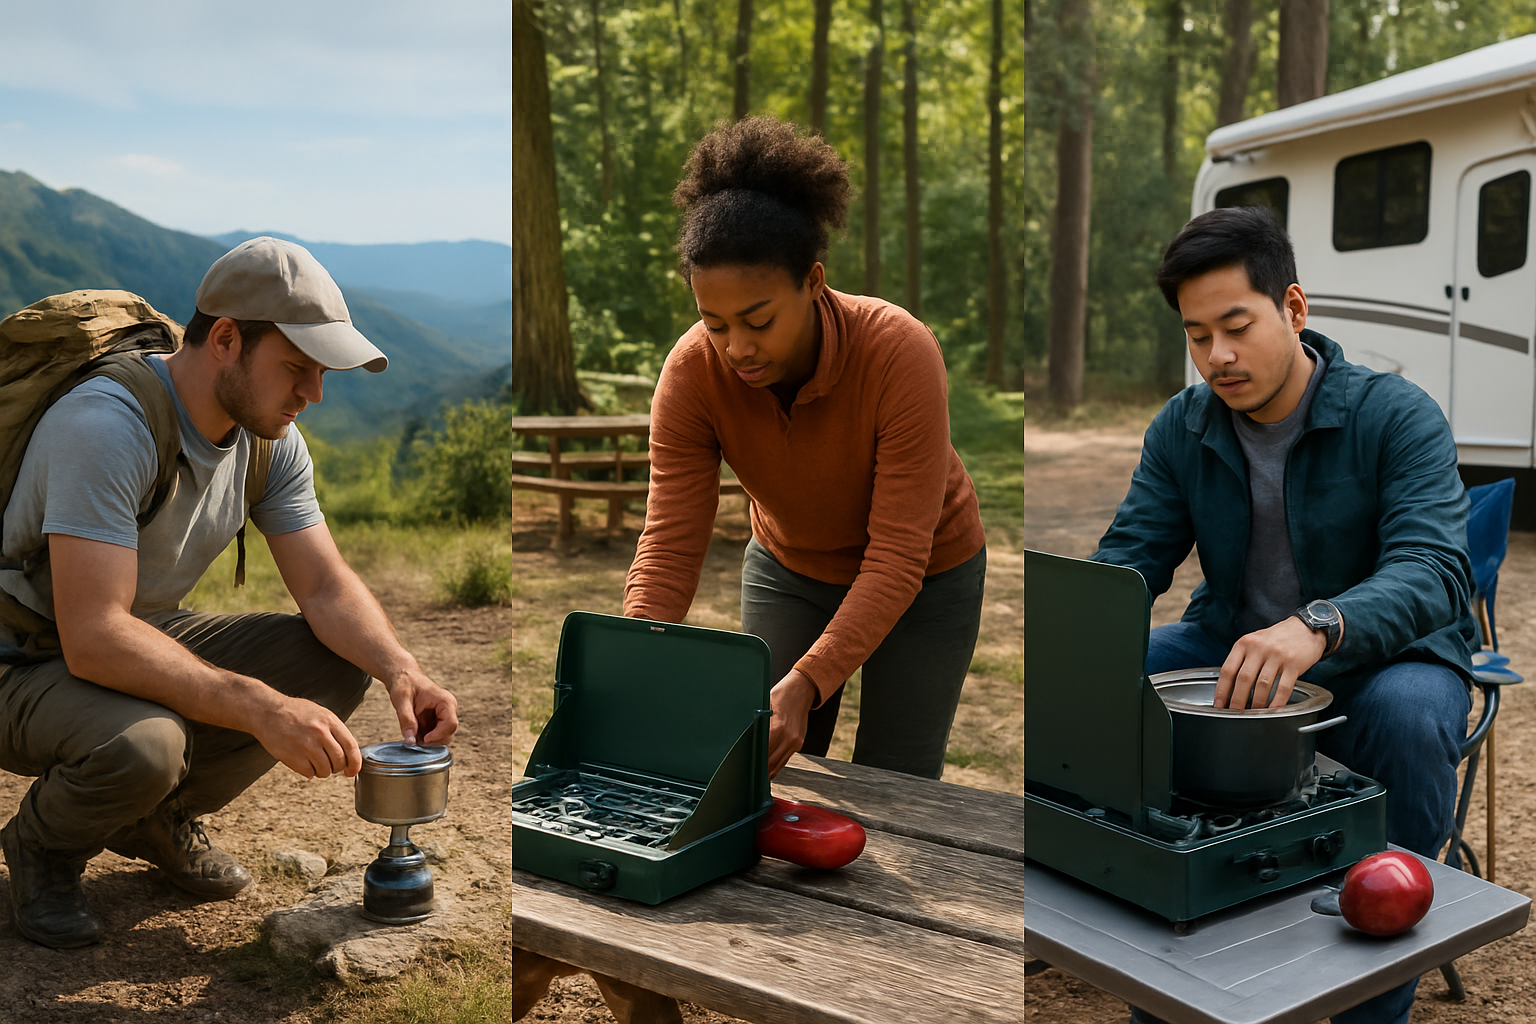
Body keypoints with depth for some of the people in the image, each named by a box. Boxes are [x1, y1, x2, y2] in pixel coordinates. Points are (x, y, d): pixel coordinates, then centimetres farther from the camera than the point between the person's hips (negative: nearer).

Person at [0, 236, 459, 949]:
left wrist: (399, 669, -26)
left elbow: (327, 587, -6)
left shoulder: (271, 439, -6)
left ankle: (161, 818, 9)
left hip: (152, 638, 7)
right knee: (141, 744, -38)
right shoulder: (106, 428, -31)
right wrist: (260, 707, -46)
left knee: (339, 663, -11)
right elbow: (93, 639, -38)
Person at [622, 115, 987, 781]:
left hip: (925, 576, -2)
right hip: (789, 567, 3)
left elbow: (896, 559, -35)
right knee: (772, 776, 3)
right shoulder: (692, 372, -26)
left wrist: (806, 684, -46)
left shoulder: (900, 354, -35)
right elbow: (669, 546, -25)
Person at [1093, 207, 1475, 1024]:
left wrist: (1316, 628, -51)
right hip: (1229, 645, 4)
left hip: (1380, 659, -4)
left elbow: (1435, 571, -30)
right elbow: (1127, 557, -5)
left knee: (1408, 715, -38)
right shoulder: (1181, 429, -1)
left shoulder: (1396, 416, -16)